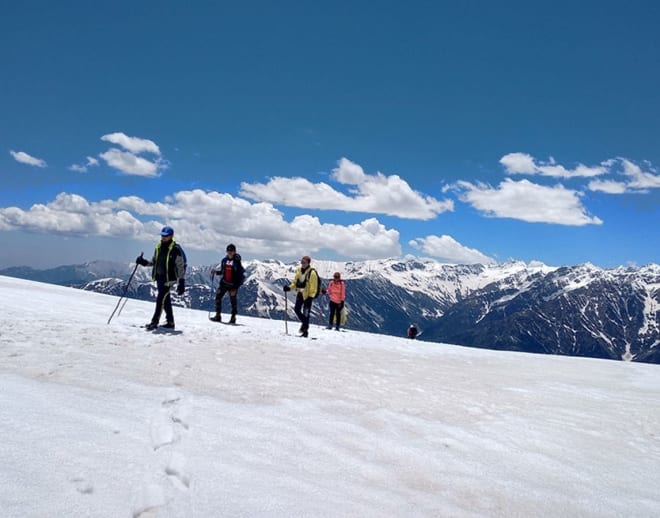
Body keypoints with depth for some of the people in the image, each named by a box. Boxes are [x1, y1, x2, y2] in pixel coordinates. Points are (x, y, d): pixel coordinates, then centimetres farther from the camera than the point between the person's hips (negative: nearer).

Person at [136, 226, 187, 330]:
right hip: (159, 277, 7)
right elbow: (154, 262, 21)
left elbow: (181, 267, -11)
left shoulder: (176, 249, -11)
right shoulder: (158, 247, 10)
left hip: (168, 278, -7)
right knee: (166, 300, 12)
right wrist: (144, 262, 1)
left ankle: (154, 321, -5)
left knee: (161, 299, -10)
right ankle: (170, 322, 21)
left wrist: (181, 283, -14)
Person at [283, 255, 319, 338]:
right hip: (300, 294, 7)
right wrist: (289, 287, -1)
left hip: (308, 295, -7)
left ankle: (305, 331, 4)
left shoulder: (312, 273, -14)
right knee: (297, 309, 5)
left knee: (305, 313, -5)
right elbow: (295, 282, 15)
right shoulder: (299, 271, 7)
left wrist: (311, 297, -21)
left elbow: (314, 287, -15)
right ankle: (304, 322, 30)